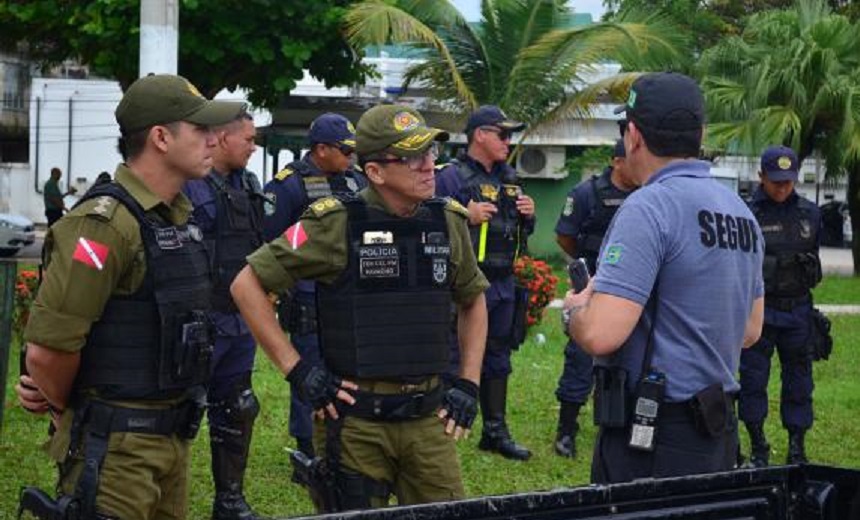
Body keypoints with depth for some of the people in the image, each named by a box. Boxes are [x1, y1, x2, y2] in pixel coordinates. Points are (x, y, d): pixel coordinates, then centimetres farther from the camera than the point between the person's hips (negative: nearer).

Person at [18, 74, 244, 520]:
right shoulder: (106, 224, -19)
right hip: (115, 446, -9)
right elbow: (46, 347, -22)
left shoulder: (179, 217, 10)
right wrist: (67, 414, -4)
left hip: (172, 436, 9)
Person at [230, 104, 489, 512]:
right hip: (355, 420, -4)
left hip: (429, 417, 4)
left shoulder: (448, 223, 6)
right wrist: (296, 370, -10)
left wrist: (469, 383, 12)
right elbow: (247, 284, -7)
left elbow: (473, 299, 22)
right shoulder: (337, 224, -10)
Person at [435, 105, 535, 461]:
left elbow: (521, 232, 24)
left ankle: (496, 431, 25)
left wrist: (528, 216, 3)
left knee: (497, 358, 15)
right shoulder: (451, 177, -8)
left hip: (503, 285, 8)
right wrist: (466, 217, -25)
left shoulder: (510, 179, 16)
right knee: (453, 360, -5)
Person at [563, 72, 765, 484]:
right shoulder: (742, 212, 11)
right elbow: (749, 331, 20)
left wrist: (575, 308, -1)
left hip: (650, 439, -8)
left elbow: (600, 334, -22)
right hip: (719, 435, 8)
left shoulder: (648, 208, -15)